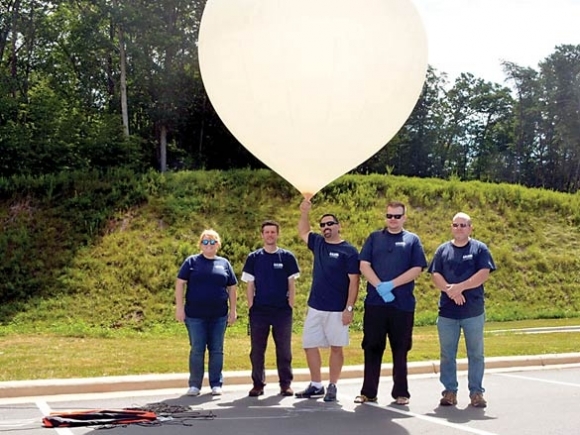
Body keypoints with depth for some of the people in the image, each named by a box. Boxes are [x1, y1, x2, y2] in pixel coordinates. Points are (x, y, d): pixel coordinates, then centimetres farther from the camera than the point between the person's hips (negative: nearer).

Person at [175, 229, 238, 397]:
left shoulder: (224, 263, 10)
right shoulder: (192, 261, 4)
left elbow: (232, 288, 12)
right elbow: (180, 283, 0)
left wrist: (233, 310, 7)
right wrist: (179, 307, -7)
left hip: (219, 315, 2)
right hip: (195, 315, -2)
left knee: (217, 350, 7)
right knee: (197, 350, 2)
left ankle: (216, 384, 15)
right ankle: (194, 385, 11)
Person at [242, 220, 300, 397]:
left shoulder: (287, 257, 5)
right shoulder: (253, 258, 6)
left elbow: (291, 284, 6)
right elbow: (250, 285, 6)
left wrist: (291, 304, -2)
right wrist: (251, 306, -2)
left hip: (282, 310, -1)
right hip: (259, 310, 1)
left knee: (284, 349, 3)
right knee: (257, 349, 4)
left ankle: (285, 384, 10)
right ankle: (258, 384, 12)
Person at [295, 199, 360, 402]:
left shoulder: (349, 251, -8)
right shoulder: (318, 243, 9)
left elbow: (354, 281, -10)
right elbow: (303, 232, 28)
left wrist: (349, 308, -15)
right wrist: (304, 212, 11)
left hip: (337, 309, -6)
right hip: (315, 307, 6)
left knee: (336, 347, 4)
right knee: (309, 345, 7)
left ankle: (332, 387, 14)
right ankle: (316, 386, 18)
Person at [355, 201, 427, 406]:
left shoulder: (412, 240, 8)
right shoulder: (374, 238, 11)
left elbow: (417, 269, -2)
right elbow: (364, 265, 2)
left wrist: (392, 285, -13)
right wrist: (380, 286, -13)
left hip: (403, 304, -1)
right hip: (375, 302, 1)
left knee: (400, 349, 5)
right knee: (372, 348, 4)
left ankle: (400, 392, 14)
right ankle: (368, 391, 11)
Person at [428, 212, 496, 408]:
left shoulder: (479, 249, 5)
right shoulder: (443, 250, 11)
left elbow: (483, 274, -8)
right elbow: (435, 275, 2)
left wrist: (459, 287, -16)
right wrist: (450, 291, -16)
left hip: (473, 311, -2)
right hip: (447, 311, 2)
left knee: (476, 353, 3)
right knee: (447, 354, 5)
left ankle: (476, 392, 11)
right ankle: (450, 391, 13)